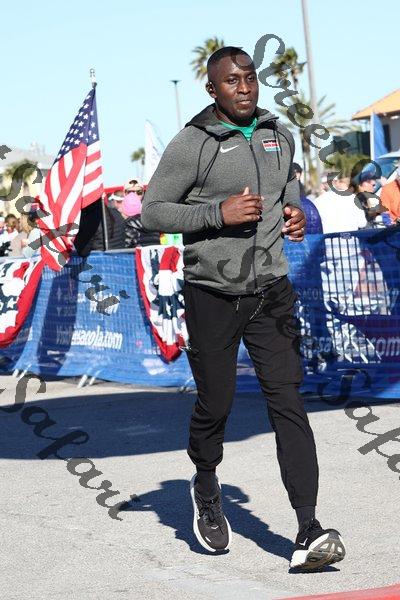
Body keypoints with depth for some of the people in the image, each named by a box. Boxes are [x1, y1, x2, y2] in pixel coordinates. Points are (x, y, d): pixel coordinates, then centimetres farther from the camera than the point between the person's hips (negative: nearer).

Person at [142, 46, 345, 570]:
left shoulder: (279, 134, 7)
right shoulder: (192, 145, -9)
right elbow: (152, 211, -8)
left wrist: (294, 208, 4)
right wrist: (218, 213, -20)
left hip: (270, 290, 3)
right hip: (212, 294, -3)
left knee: (288, 401, -8)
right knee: (215, 404, 7)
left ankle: (309, 533, -14)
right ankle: (206, 491, 39)